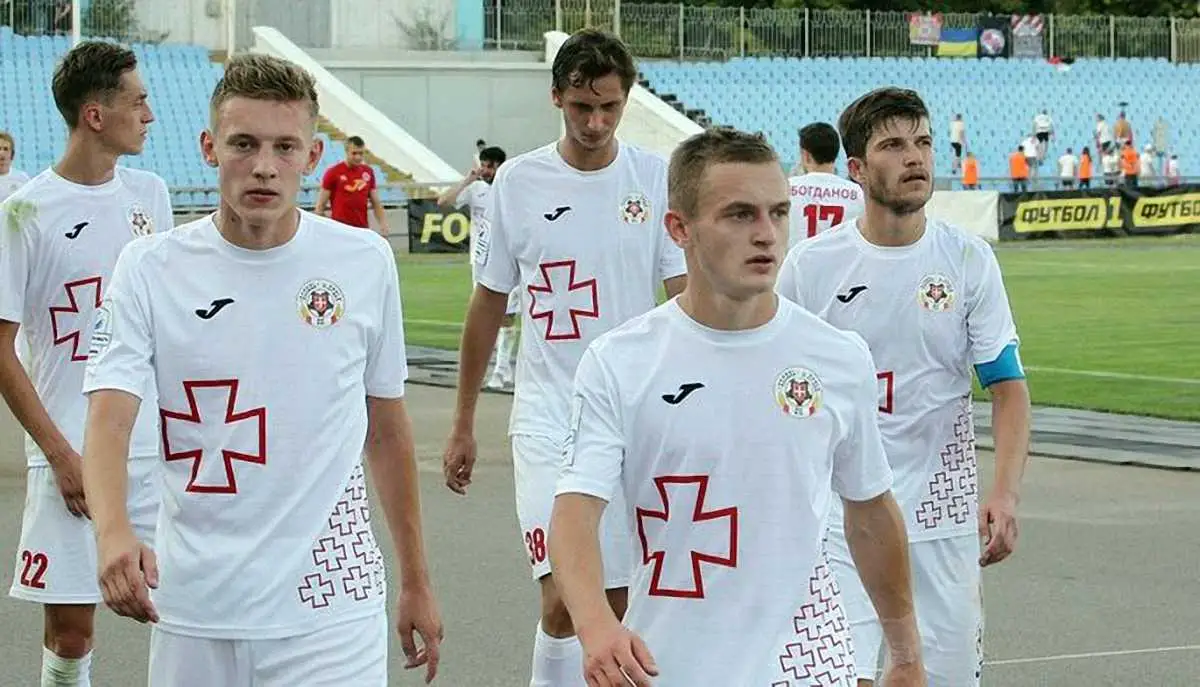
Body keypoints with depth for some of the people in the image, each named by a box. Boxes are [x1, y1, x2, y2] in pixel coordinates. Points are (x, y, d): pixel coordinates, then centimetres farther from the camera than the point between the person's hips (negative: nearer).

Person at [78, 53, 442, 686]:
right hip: (192, 611, 1)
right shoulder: (148, 269, -2)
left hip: (329, 607, 0)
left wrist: (416, 584, 13)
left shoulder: (366, 263, 2)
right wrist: (114, 533, -32)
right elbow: (108, 422, -12)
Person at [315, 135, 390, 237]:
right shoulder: (333, 172, -5)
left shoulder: (368, 172, 7)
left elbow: (376, 203, 13)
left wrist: (383, 225, 0)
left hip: (363, 229, 4)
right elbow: (320, 205, -2)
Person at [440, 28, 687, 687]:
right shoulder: (518, 181, 0)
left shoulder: (658, 179, -1)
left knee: (613, 604, 8)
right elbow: (487, 305, 9)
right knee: (564, 600, -15)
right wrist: (463, 424, 12)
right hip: (547, 417, -1)